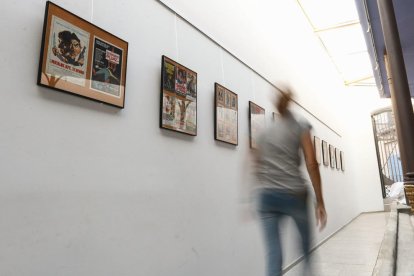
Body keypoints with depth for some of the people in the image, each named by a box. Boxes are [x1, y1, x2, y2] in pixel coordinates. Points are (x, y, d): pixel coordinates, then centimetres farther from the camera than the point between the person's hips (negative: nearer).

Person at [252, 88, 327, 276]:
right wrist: (320, 202, -2)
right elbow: (311, 164, -5)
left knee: (273, 252, 3)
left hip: (266, 195, 2)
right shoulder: (300, 125, 3)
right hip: (293, 194, -2)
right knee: (305, 241, 24)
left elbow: (257, 165, 10)